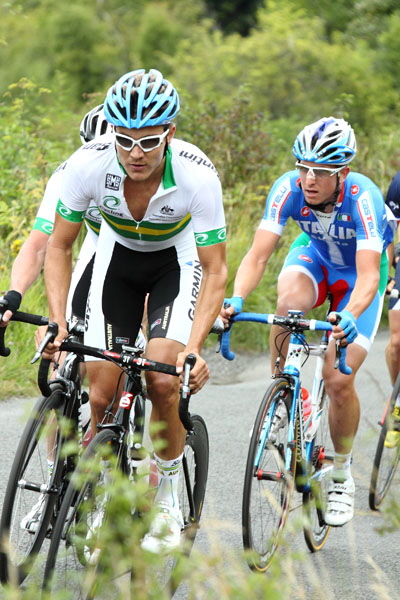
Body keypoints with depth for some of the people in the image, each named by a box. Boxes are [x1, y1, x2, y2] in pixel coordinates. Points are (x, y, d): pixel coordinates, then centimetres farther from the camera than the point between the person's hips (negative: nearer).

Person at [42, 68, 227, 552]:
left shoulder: (197, 175, -34)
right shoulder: (89, 165, -30)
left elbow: (215, 271, -25)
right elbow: (59, 246, -15)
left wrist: (194, 348, -36)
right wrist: (57, 322, -26)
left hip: (178, 261, -2)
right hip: (117, 258, 2)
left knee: (164, 383, -21)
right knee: (101, 396, -9)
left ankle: (166, 495, 2)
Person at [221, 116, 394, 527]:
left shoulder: (363, 198, -37)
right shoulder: (289, 189, -30)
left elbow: (368, 275, -45)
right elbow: (258, 254, -34)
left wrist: (349, 316, -64)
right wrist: (236, 299, -53)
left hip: (358, 273, -2)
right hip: (315, 256, 2)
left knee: (339, 380, -13)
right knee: (288, 302, -36)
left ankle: (341, 476, 11)